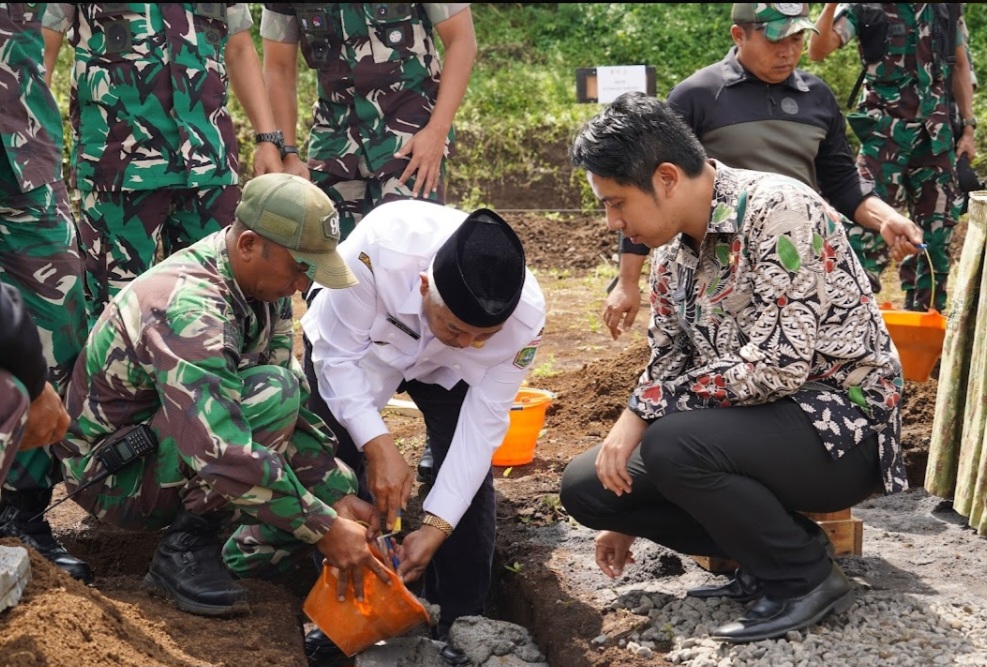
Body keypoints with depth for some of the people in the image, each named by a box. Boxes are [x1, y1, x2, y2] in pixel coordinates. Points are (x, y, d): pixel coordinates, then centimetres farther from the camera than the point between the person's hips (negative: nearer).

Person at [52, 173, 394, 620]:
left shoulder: (263, 282, -4)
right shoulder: (188, 311, -32)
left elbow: (297, 400, -1)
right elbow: (223, 455, -39)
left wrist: (337, 494, -12)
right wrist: (324, 529, -35)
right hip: (113, 474, -9)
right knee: (270, 392, -30)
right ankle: (186, 548, -18)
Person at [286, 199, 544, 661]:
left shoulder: (525, 316, -36)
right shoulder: (379, 249, -44)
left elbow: (483, 422, -26)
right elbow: (339, 354, -30)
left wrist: (436, 527, -29)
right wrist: (378, 446, -40)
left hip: (447, 372, 1)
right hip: (354, 345, -1)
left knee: (468, 469, -12)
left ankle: (460, 621, 3)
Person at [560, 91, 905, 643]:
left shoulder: (777, 210, -20)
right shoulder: (672, 251, 6)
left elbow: (777, 365, -28)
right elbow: (667, 370, 14)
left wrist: (644, 409, -21)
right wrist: (625, 515, 17)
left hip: (843, 429, -8)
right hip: (751, 425, 8)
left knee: (674, 444, -32)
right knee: (586, 484, -2)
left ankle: (805, 575, -9)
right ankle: (766, 554, 7)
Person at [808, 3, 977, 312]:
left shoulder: (949, 5, 9)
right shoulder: (865, 6, -2)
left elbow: (959, 66, 14)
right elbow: (818, 49, -11)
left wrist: (967, 127, 9)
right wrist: (832, 5, -26)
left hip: (937, 133, 4)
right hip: (885, 131, -4)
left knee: (937, 228, 8)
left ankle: (925, 316, 19)